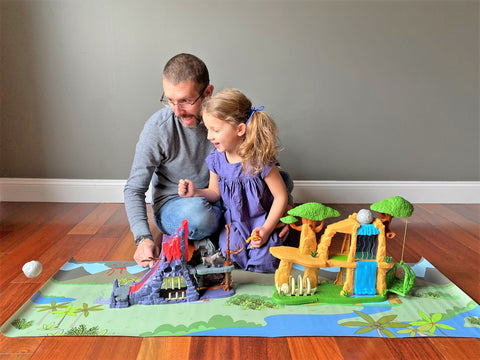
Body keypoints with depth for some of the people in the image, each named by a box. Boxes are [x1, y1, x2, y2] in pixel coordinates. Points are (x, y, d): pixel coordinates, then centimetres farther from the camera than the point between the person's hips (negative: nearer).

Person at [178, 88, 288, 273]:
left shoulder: (259, 159, -20)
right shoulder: (215, 159, -5)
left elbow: (281, 196, -13)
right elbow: (215, 193, 7)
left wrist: (266, 229, -19)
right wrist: (196, 192, -13)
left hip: (261, 220, -3)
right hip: (233, 221, 3)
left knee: (264, 264, -17)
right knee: (233, 255, -20)